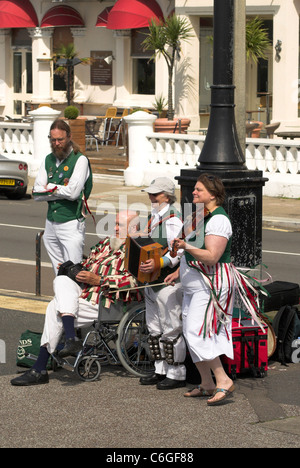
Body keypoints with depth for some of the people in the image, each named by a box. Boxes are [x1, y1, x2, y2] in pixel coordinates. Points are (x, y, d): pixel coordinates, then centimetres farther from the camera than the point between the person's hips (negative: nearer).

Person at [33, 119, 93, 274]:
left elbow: (73, 192, -18)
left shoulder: (80, 160, -6)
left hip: (71, 224, -6)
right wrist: (61, 190, -9)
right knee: (58, 273, 9)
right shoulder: (48, 160, 12)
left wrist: (50, 187, -3)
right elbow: (37, 194, 4)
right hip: (51, 223, 6)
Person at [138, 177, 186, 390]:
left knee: (171, 329, -4)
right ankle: (161, 370, 25)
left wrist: (157, 264, -32)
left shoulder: (172, 219, -16)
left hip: (169, 282, -10)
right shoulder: (155, 216, 14)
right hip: (152, 283, 10)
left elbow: (177, 252, -22)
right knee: (154, 328, 16)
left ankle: (177, 374, 3)